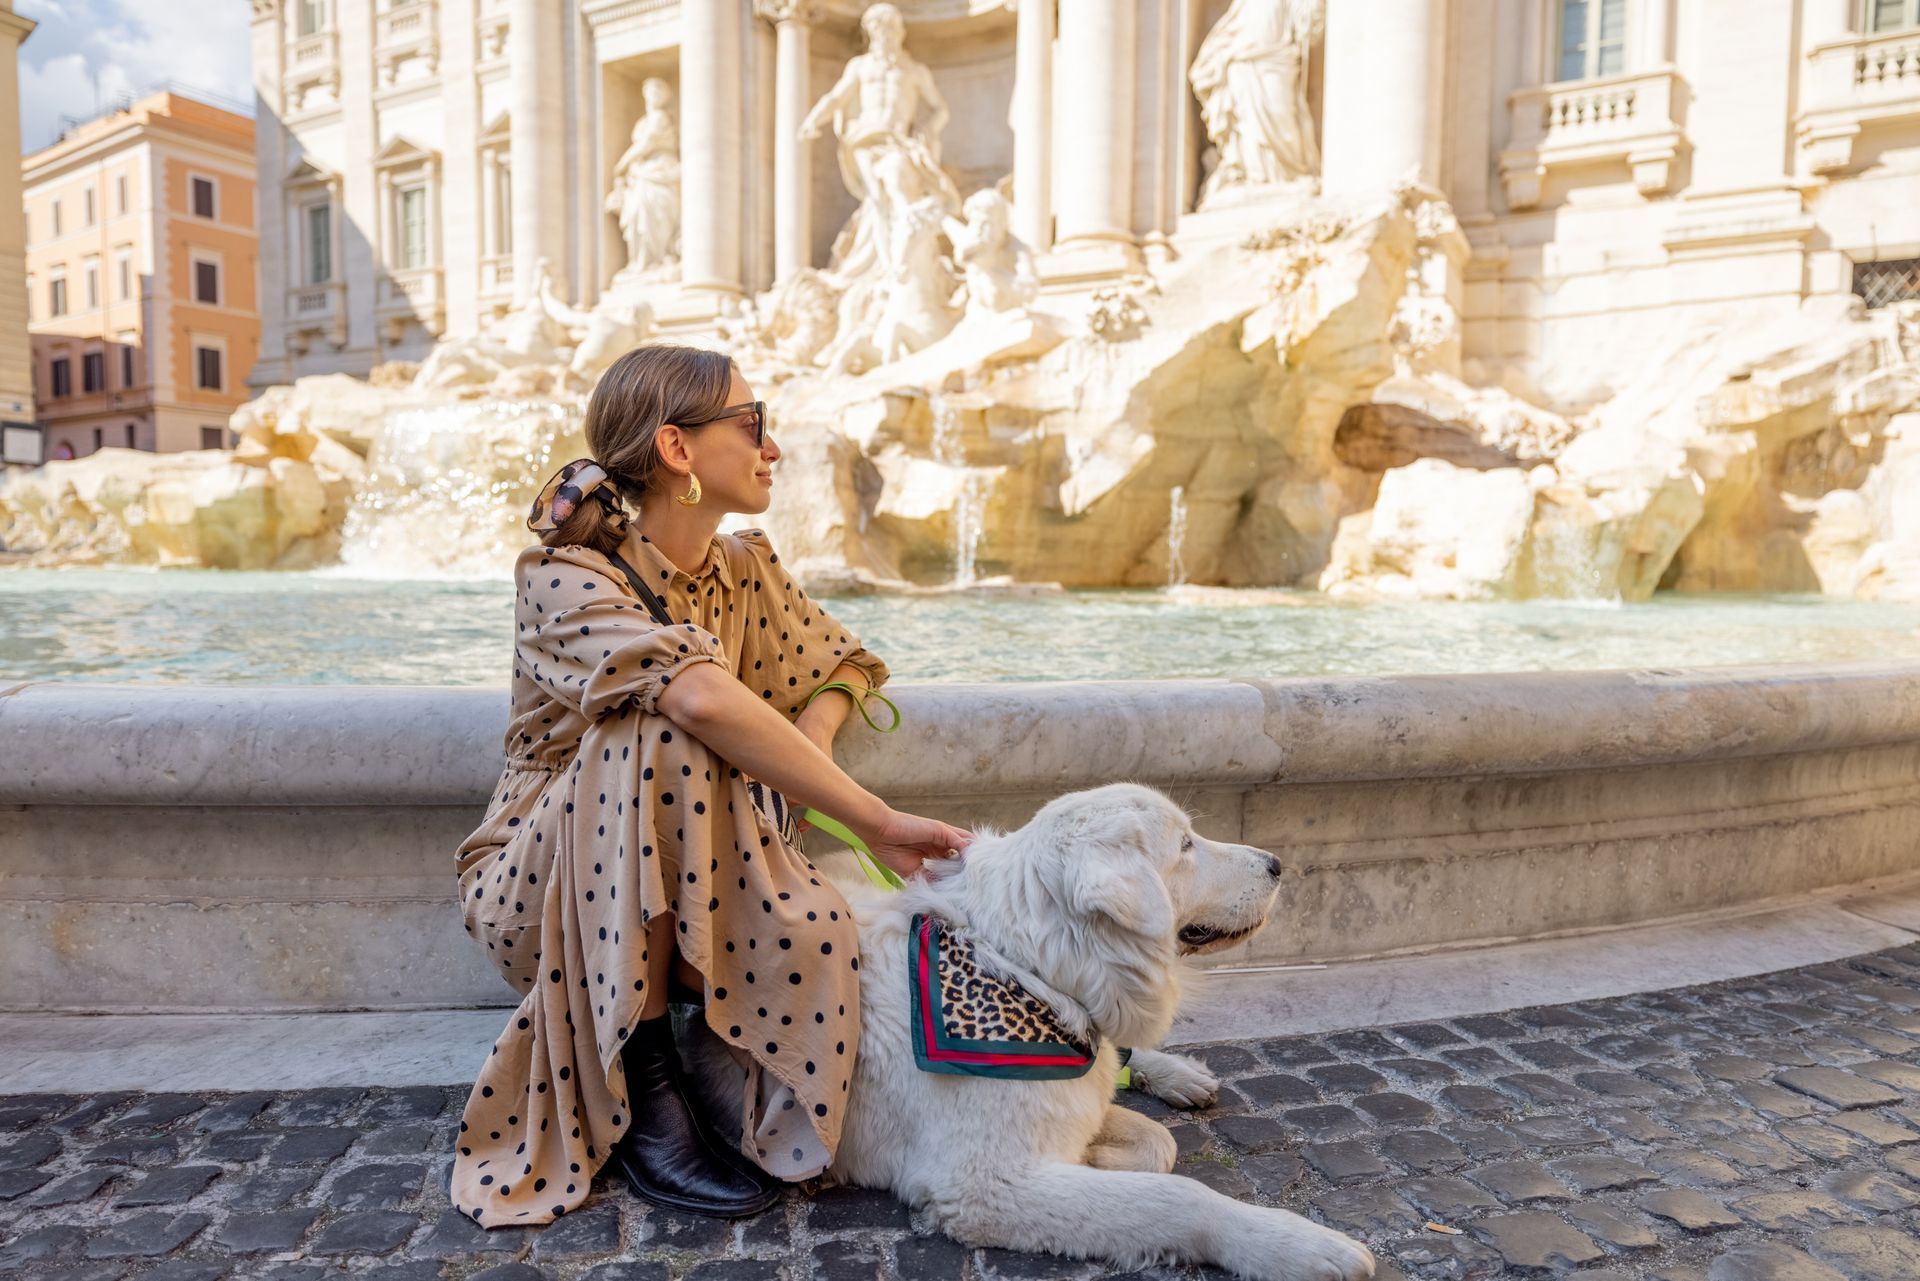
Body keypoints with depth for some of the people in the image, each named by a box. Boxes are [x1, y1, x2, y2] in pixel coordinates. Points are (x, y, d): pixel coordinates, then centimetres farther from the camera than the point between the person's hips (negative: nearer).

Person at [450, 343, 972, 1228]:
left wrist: (804, 758, -12)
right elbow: (705, 698, -36)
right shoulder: (564, 580, -19)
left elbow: (839, 666, 11)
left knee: (813, 941, -30)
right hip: (545, 884, -3)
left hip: (696, 882, 4)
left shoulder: (747, 570, 2)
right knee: (660, 737, -34)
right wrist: (874, 821, -37)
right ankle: (642, 1093, -22)